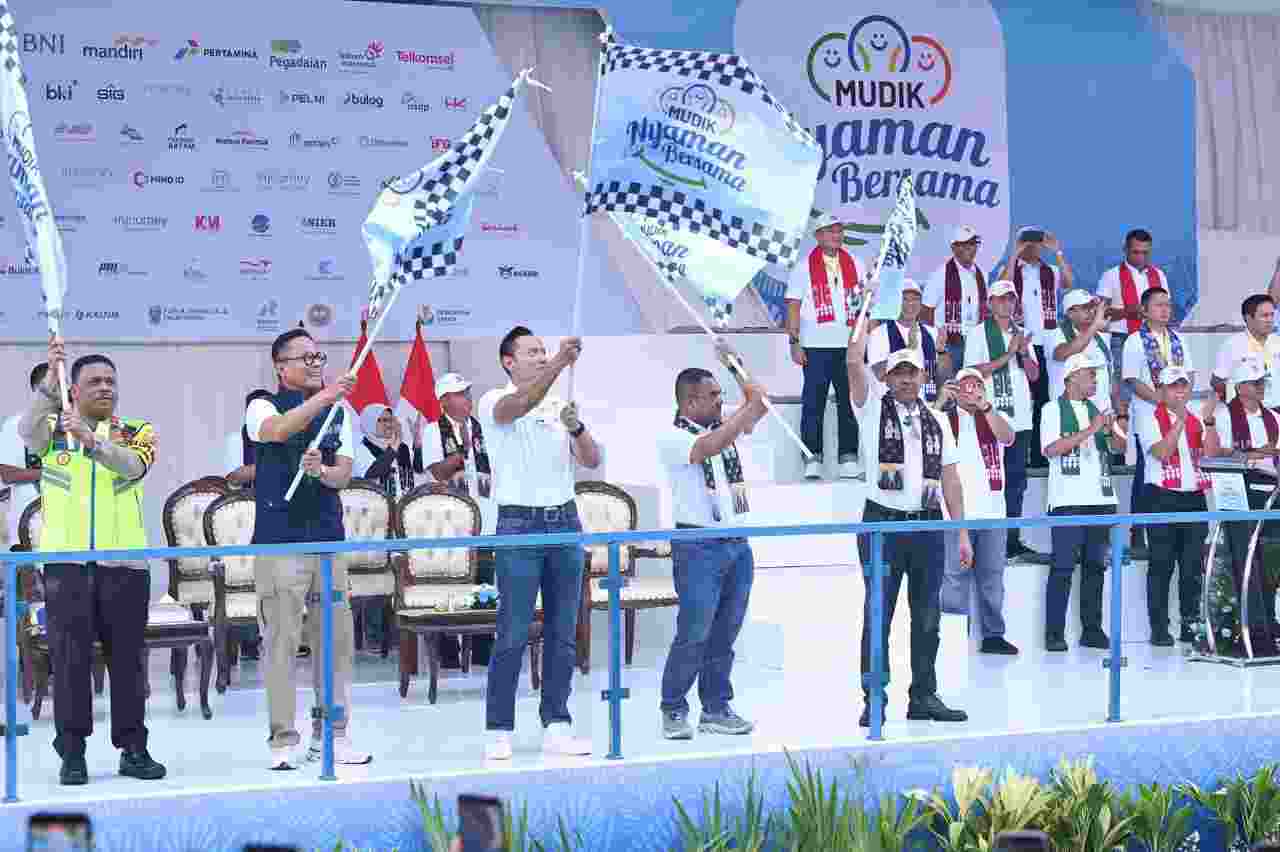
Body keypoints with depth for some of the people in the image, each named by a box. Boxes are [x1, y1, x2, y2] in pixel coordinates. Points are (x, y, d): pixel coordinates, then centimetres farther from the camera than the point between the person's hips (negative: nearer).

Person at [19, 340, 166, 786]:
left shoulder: (137, 432, 8)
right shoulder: (53, 429, 9)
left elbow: (133, 465, -14)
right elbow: (27, 431, -15)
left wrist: (91, 441, -31)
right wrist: (49, 378, -29)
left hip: (124, 562, 1)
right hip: (66, 561, 0)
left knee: (127, 657, 5)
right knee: (70, 657, -1)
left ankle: (133, 747, 13)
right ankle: (72, 751, 6)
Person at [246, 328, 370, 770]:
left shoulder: (339, 412, 15)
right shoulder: (263, 407, 3)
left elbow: (344, 473, 6)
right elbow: (278, 429, -22)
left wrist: (320, 470, -16)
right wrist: (325, 395, -32)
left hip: (329, 538, 4)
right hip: (279, 542, -4)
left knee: (337, 639, 4)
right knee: (282, 642, -4)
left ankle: (331, 734, 14)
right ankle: (284, 741, 2)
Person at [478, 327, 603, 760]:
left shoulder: (558, 406, 14)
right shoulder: (494, 402, -1)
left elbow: (592, 461, 6)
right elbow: (520, 405, -26)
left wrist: (577, 427, -14)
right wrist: (559, 362, -38)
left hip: (565, 520, 5)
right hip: (520, 523, -5)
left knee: (563, 632, 6)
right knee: (513, 634, -4)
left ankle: (556, 725, 12)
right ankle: (499, 730, 3)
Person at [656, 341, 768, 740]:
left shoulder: (723, 427, 14)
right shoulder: (672, 437, -7)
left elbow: (759, 400, 19)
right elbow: (710, 446, -24)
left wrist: (733, 362, 14)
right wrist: (751, 407, -17)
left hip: (737, 544, 7)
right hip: (699, 546, -7)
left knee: (725, 634, 8)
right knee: (694, 635, -8)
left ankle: (717, 708, 15)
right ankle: (674, 711, 2)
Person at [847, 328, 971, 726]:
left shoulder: (936, 422, 13)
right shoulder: (874, 409, 3)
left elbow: (950, 479, 12)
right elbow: (855, 362, -12)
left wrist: (962, 532, 8)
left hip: (928, 526, 4)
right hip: (883, 524, -4)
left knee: (927, 616, 7)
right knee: (877, 615, -2)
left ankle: (924, 696, 16)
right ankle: (874, 700, 3)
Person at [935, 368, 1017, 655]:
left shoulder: (994, 418, 13)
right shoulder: (945, 418, 7)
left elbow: (1008, 437, -8)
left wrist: (984, 406, -20)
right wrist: (941, 402, -23)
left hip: (991, 510, 3)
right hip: (956, 511, -3)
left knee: (992, 575, 8)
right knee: (956, 575, -4)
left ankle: (993, 634, 15)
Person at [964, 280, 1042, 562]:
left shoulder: (1021, 333, 16)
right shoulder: (979, 334, -1)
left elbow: (1034, 374, 13)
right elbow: (974, 371, -12)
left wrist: (1024, 352, -6)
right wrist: (1008, 355, -15)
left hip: (1020, 419, 6)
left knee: (1016, 480, 8)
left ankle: (1012, 539, 14)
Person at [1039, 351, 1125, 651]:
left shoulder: (1097, 409, 17)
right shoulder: (1053, 409, 0)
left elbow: (1120, 448, 15)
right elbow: (1051, 449, -14)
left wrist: (1111, 431, -7)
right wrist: (1090, 430, -17)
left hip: (1100, 499, 6)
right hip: (1068, 500, -6)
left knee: (1095, 565, 7)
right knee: (1063, 567, -6)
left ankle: (1092, 629, 13)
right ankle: (1054, 633, -3)